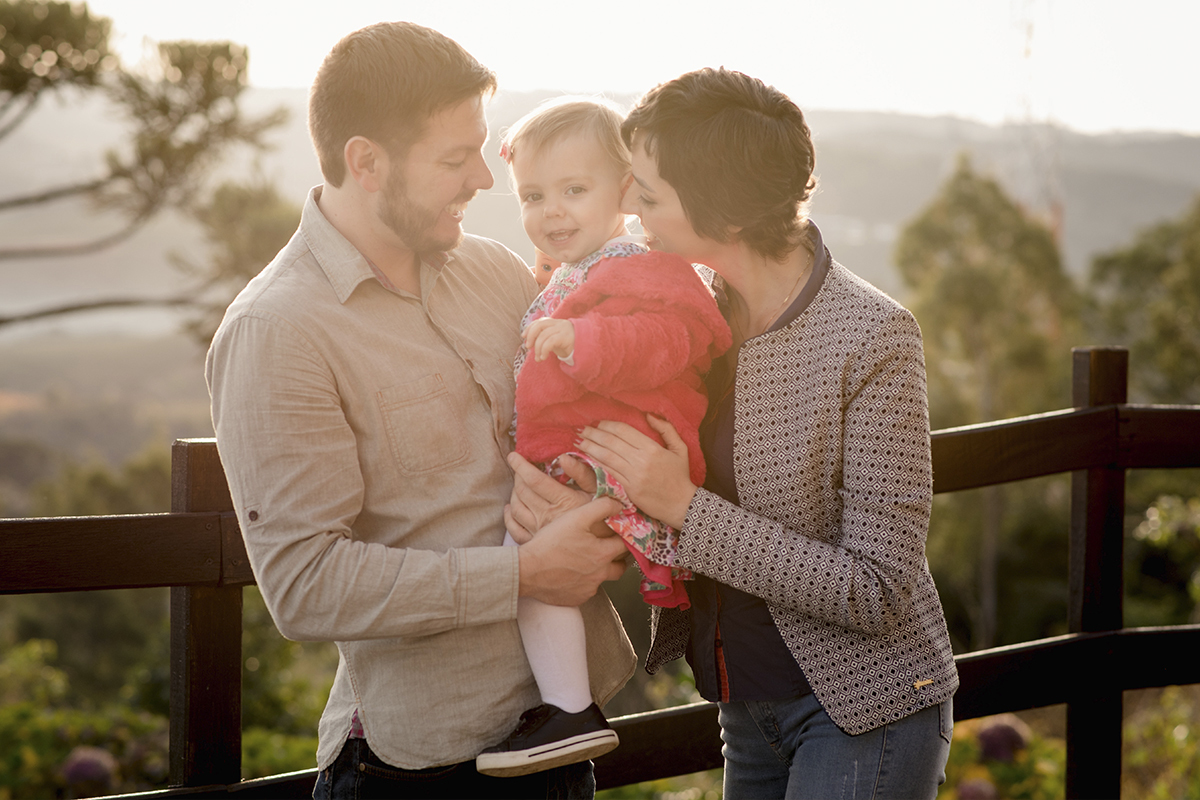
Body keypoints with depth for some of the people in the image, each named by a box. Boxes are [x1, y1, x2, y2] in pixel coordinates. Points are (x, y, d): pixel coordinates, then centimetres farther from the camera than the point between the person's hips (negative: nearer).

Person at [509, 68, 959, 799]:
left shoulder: (874, 339, -20)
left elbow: (879, 593, -22)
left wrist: (687, 510, -25)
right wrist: (540, 483, -14)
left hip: (861, 709, -6)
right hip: (746, 705, 6)